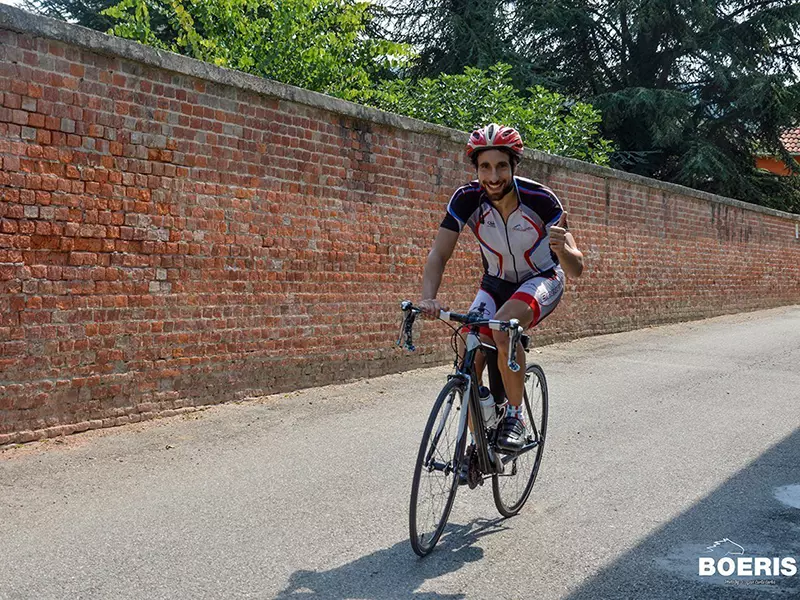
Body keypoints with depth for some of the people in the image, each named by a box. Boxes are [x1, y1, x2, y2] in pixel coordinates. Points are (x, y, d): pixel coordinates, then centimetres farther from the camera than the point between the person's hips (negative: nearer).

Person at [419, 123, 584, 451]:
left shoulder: (540, 198, -27)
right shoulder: (467, 199, -22)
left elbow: (576, 268, -28)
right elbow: (439, 254, -25)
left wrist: (562, 249, -52)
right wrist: (428, 298, -43)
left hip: (542, 280, -3)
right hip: (496, 282, 3)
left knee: (505, 326, -34)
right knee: (468, 357, -14)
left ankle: (515, 415, -14)